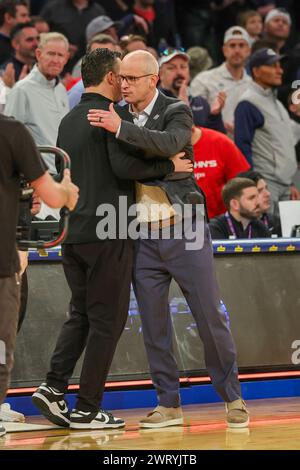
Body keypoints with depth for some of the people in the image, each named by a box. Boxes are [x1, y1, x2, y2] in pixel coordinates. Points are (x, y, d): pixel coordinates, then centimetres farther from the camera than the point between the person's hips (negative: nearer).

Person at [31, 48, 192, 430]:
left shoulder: (68, 120, 16)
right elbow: (124, 166, -20)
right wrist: (170, 166, -11)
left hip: (72, 233, 8)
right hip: (107, 231, -8)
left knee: (80, 315, 16)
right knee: (107, 320, 0)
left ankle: (53, 387, 1)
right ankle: (86, 410, 0)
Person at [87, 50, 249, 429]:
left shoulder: (177, 112, -4)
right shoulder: (118, 117, 8)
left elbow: (170, 143, -26)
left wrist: (121, 129, -30)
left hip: (183, 230, -4)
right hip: (142, 237, 4)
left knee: (210, 319, 1)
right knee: (153, 326, 5)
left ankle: (233, 398, 12)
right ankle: (169, 404, 14)